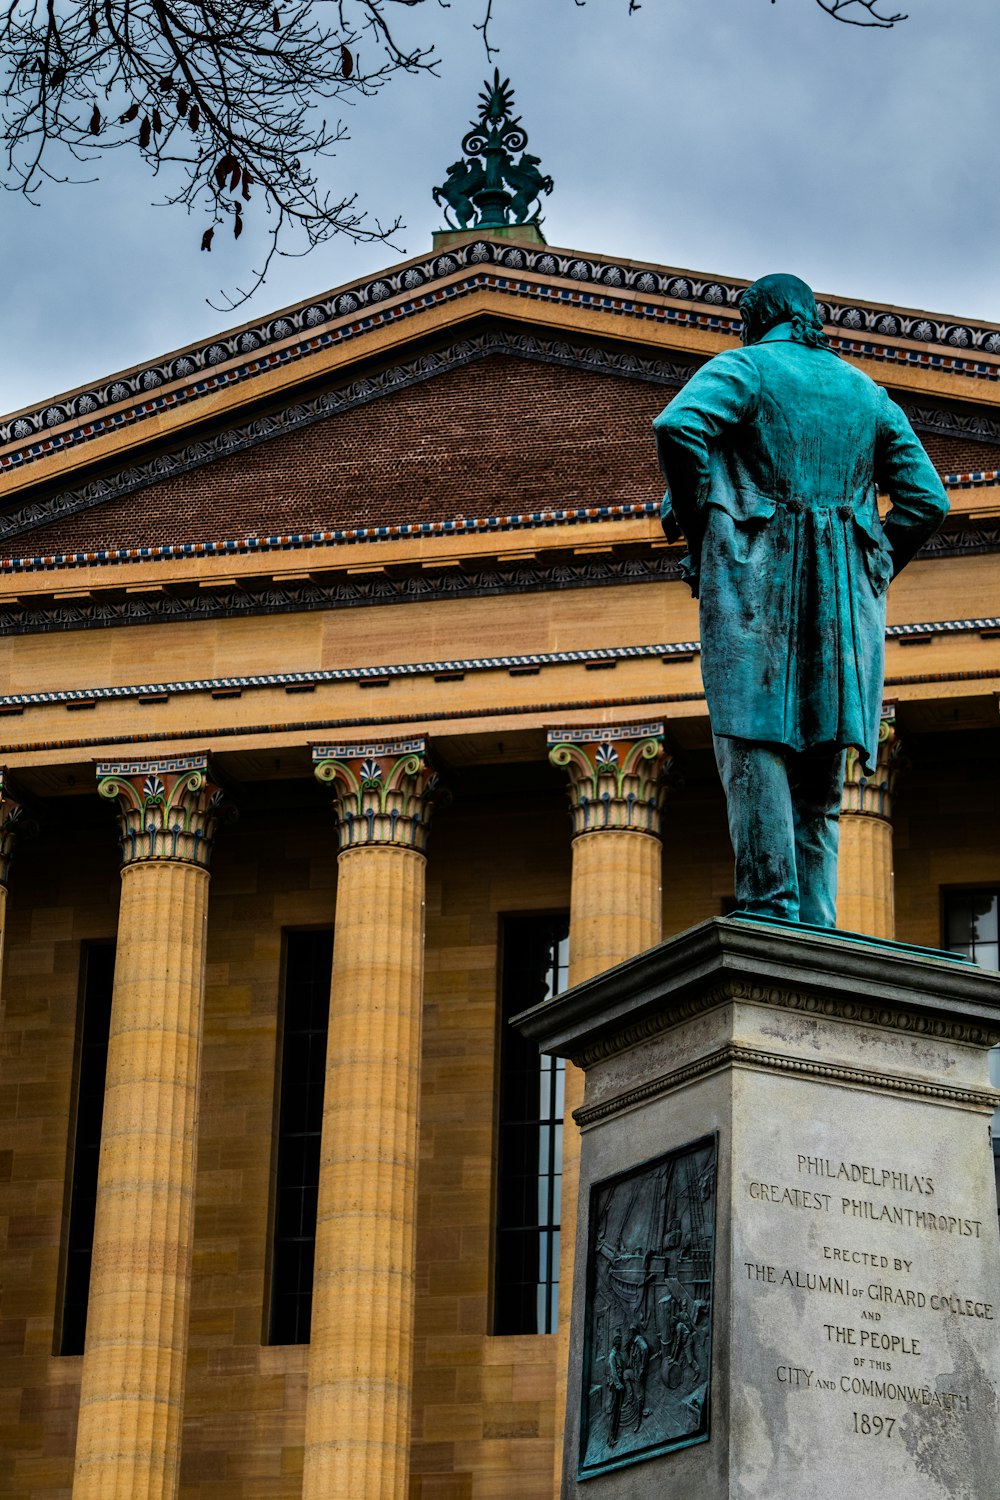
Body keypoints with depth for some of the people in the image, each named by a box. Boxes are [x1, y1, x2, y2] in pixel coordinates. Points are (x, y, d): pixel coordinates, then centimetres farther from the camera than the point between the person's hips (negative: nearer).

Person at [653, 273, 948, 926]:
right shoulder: (867, 392, 21)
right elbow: (927, 498, 13)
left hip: (756, 572, -5)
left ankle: (770, 905, -20)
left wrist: (698, 531, -5)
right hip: (845, 590, 5)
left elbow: (678, 426, -14)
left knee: (753, 737, -10)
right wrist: (867, 573, 14)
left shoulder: (745, 366, 6)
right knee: (821, 764, 6)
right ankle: (816, 921, 0)